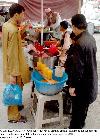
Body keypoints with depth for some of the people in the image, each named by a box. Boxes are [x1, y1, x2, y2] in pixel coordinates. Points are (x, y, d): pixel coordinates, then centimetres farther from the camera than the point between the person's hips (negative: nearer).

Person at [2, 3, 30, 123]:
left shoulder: (6, 25, 3)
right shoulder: (13, 30, -27)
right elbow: (12, 54, -27)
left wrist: (20, 32, 5)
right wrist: (13, 74, -23)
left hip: (9, 65, 9)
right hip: (14, 67, -9)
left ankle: (14, 106, 46)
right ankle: (13, 116, 24)